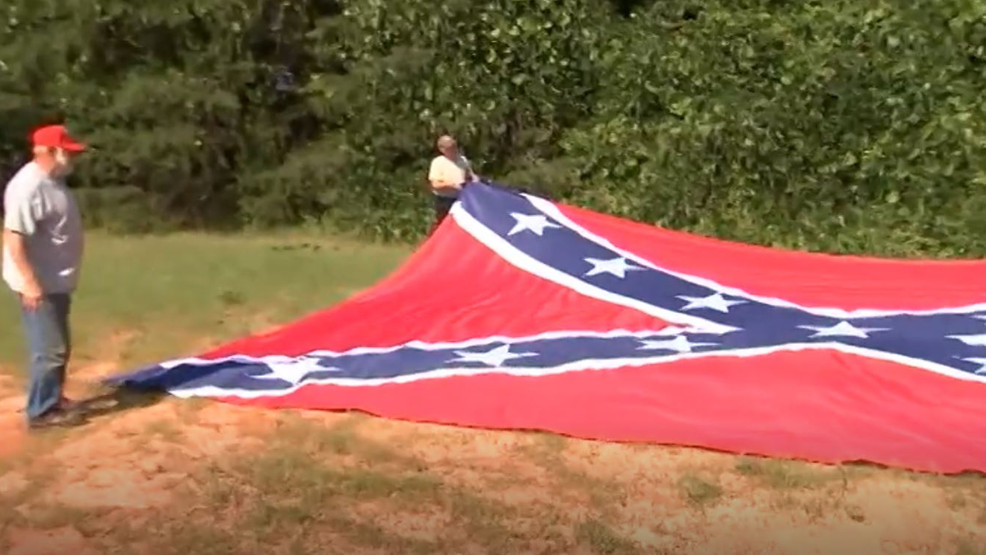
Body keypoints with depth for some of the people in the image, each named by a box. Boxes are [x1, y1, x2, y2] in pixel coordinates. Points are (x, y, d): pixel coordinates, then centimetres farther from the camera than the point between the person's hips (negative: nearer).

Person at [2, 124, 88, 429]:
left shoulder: (53, 181, 10)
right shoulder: (28, 186, -21)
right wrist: (30, 283, -28)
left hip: (57, 282, 10)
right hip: (39, 285, -10)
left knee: (59, 346, 19)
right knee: (49, 349, -3)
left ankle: (53, 398, 32)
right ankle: (41, 410, 8)